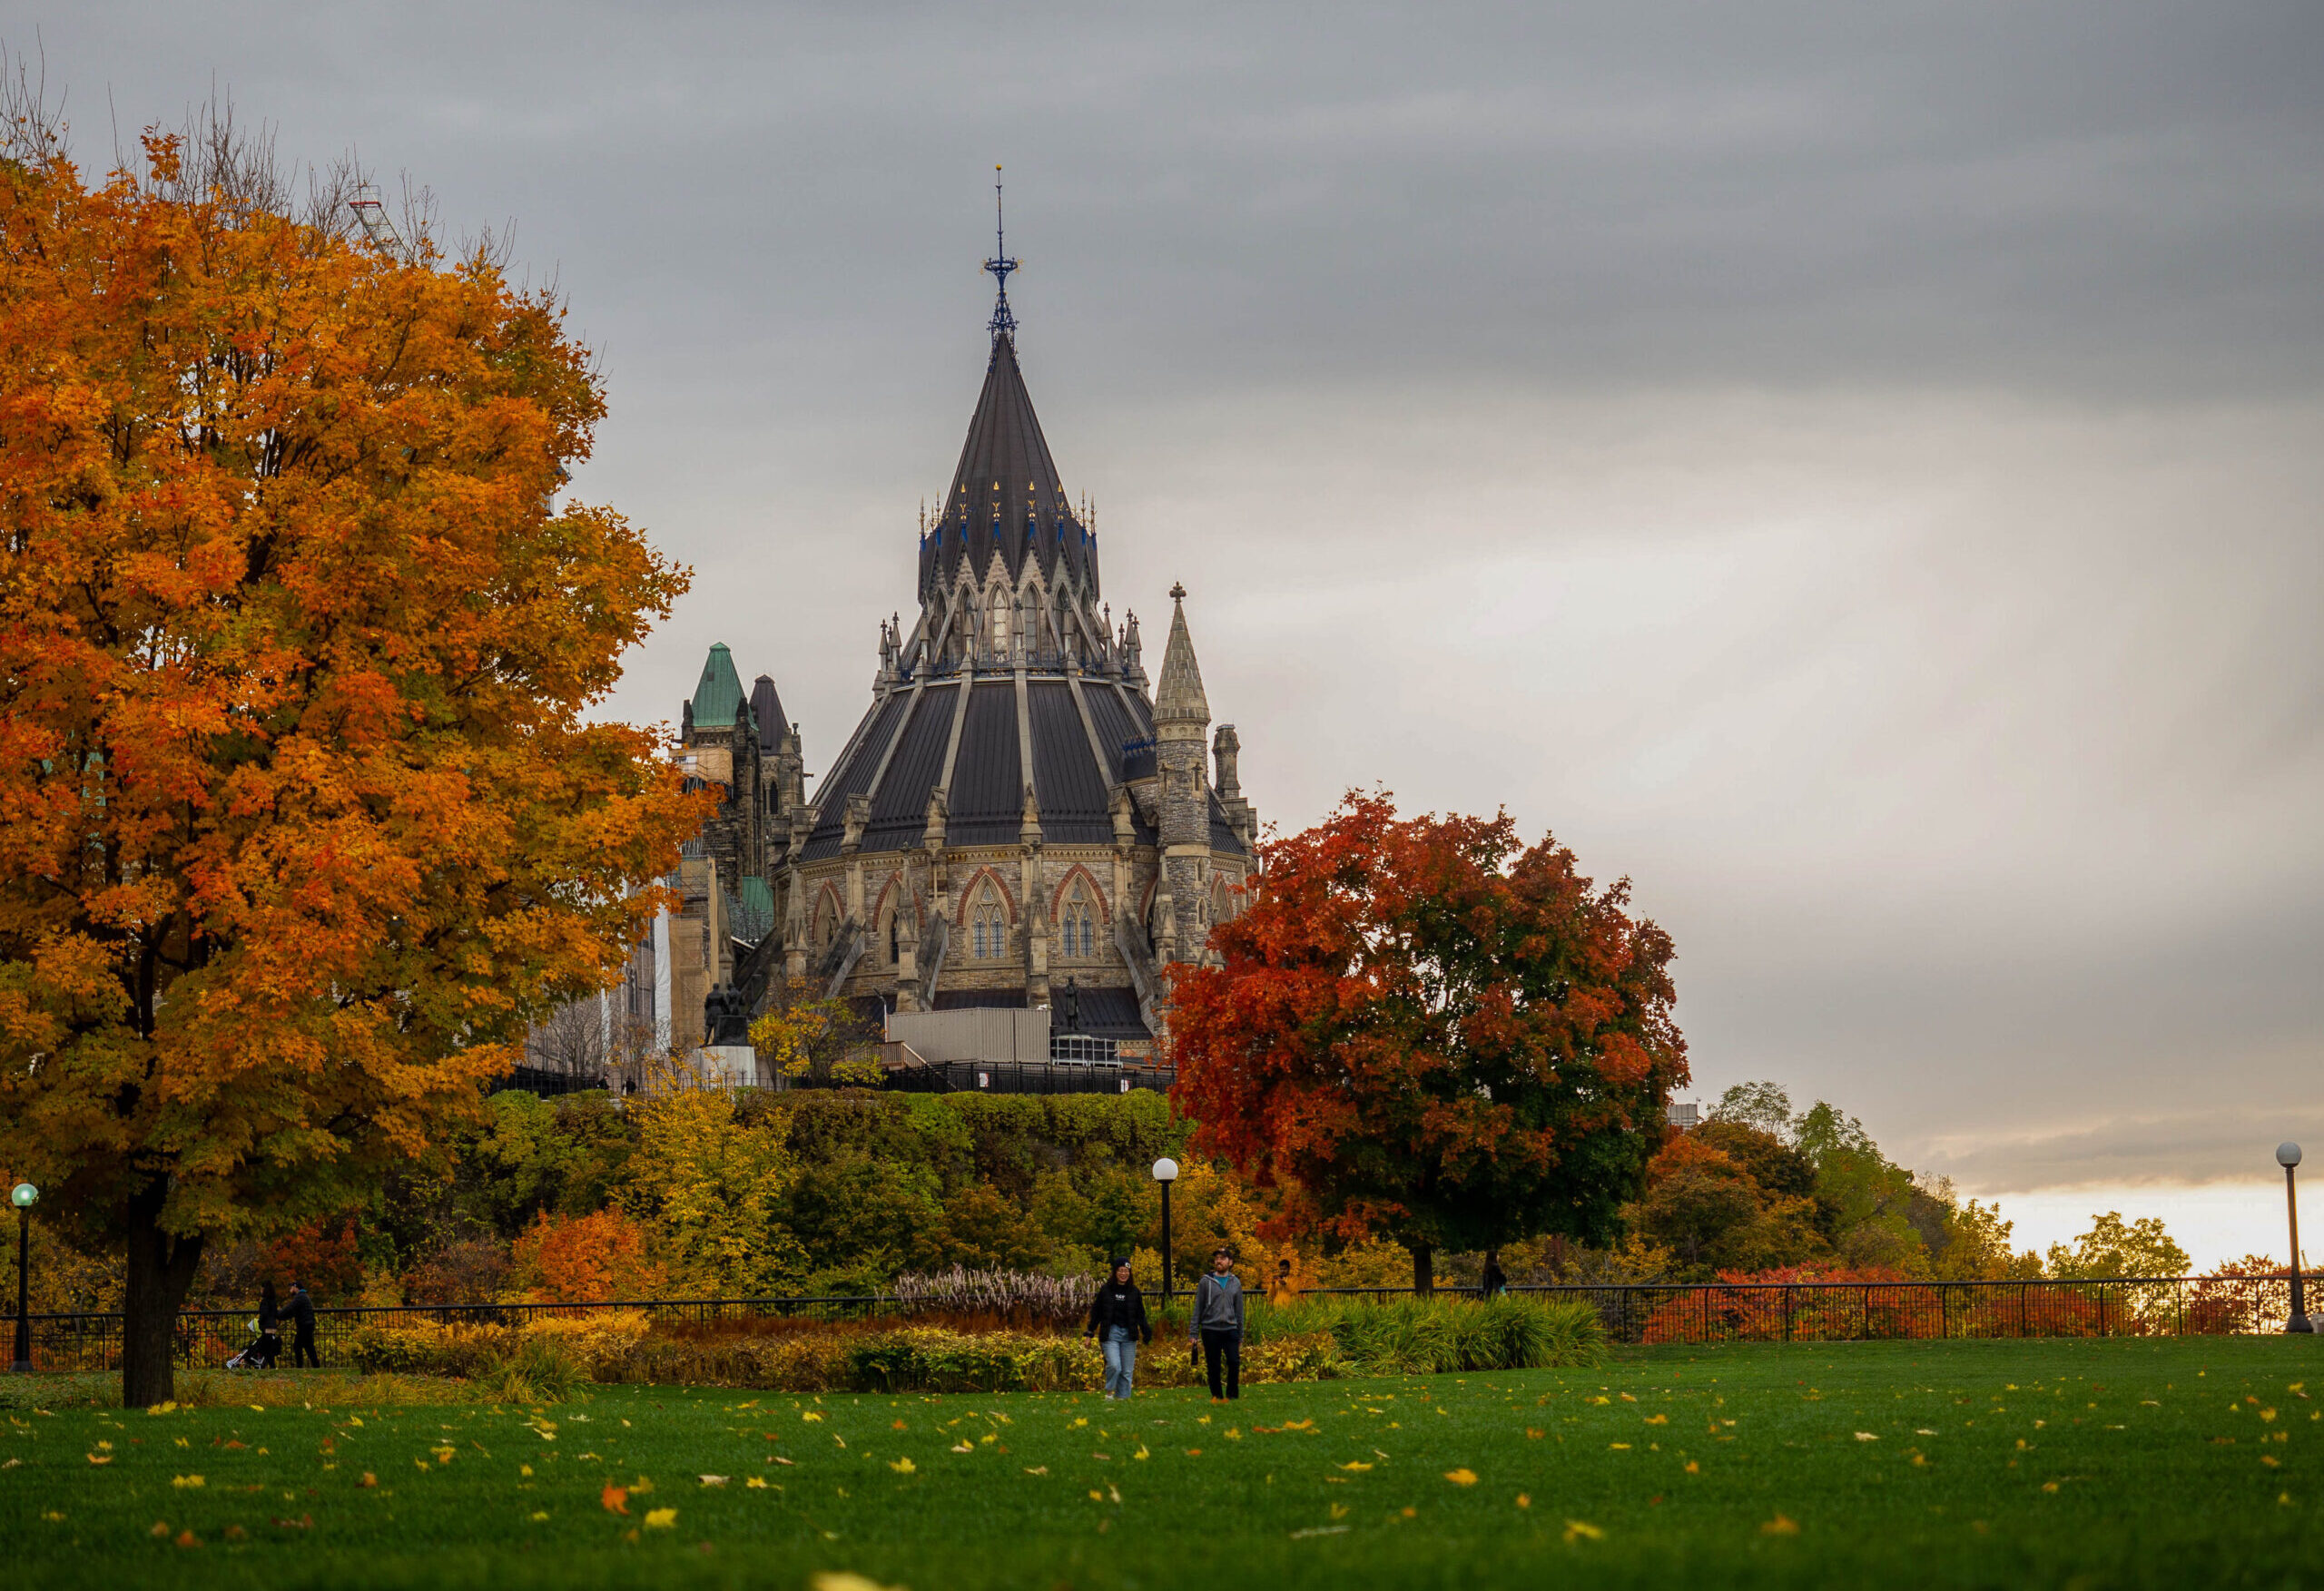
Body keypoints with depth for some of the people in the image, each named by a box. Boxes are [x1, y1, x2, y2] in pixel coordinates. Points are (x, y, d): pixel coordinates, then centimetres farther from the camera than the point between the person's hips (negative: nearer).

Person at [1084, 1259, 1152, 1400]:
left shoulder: (1134, 1292, 8)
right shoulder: (1105, 1290, 3)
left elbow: (1140, 1315, 11)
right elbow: (1096, 1312, 7)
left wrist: (1147, 1333, -2)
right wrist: (1090, 1332, 5)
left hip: (1129, 1334, 2)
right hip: (1110, 1333, -2)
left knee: (1127, 1370, 2)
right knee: (1114, 1366, -17)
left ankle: (1123, 1397, 12)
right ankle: (1110, 1390, 6)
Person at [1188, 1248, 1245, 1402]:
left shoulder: (1235, 1282, 11)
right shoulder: (1206, 1282, 3)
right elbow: (1197, 1309, 4)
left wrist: (1240, 1336, 14)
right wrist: (1193, 1334, -2)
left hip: (1230, 1330, 1)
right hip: (1210, 1330, -1)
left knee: (1234, 1362, -12)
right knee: (1213, 1366, 2)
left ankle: (1232, 1395, -1)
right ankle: (1216, 1396, 13)